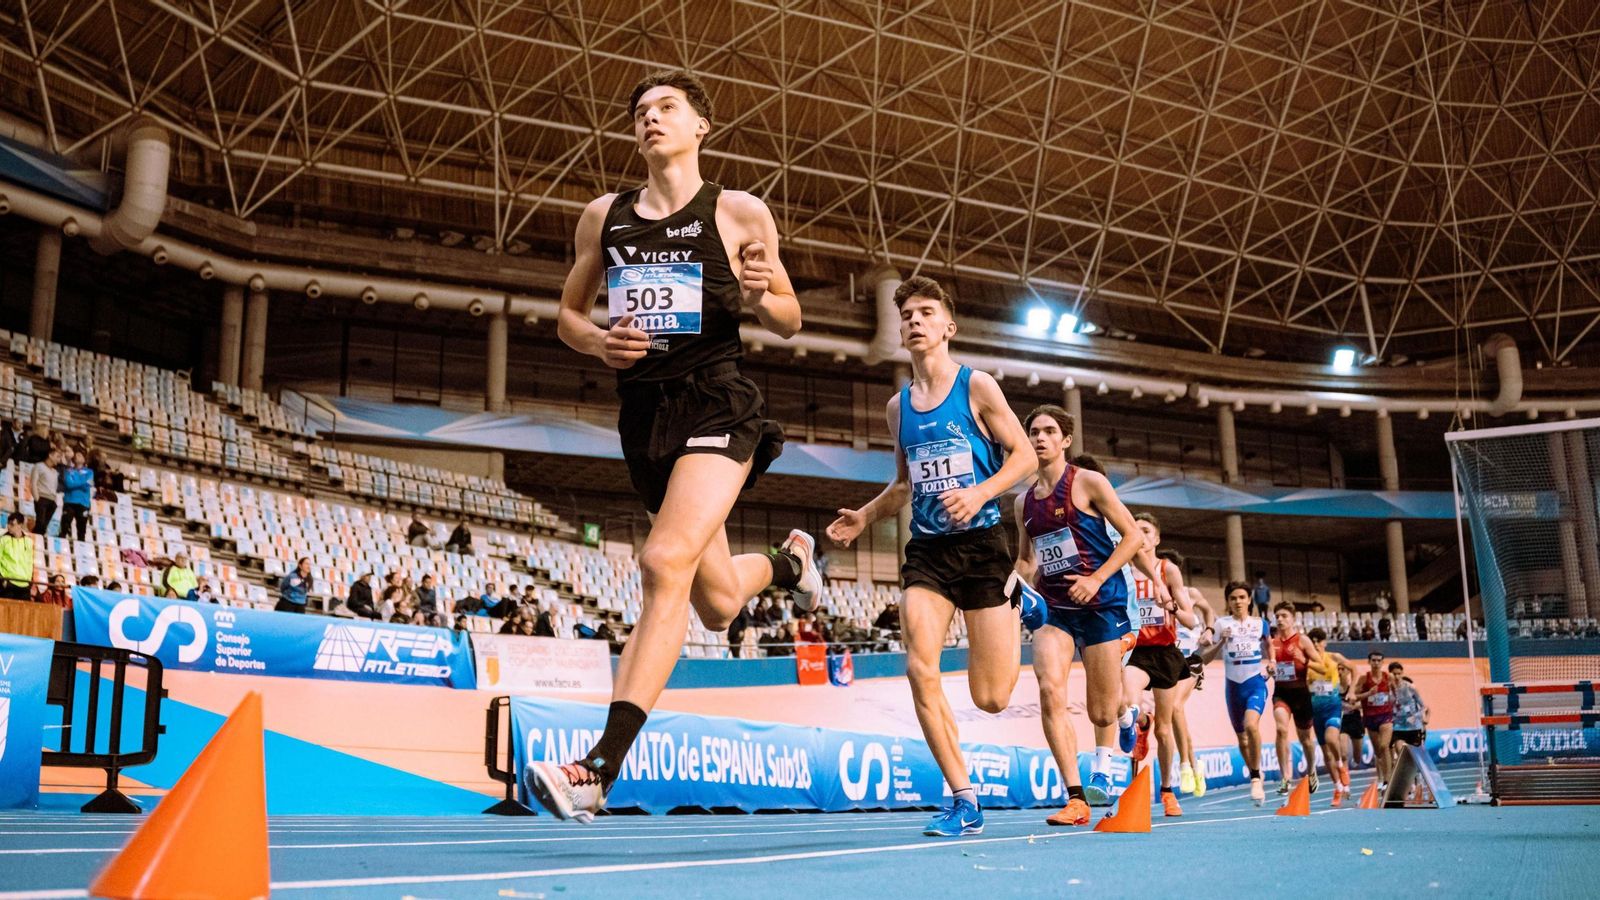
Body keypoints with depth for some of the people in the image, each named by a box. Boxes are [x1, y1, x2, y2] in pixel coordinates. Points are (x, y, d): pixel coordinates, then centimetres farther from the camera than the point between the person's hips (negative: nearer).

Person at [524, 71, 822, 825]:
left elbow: (790, 322, 8)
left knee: (666, 563, -26)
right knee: (718, 604, 12)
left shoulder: (739, 213, 2)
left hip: (716, 404, -5)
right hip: (643, 412, 5)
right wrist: (598, 341, -5)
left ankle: (599, 770, -26)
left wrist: (761, 294, -15)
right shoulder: (602, 217, 12)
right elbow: (567, 314, 18)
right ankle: (787, 559, 49)